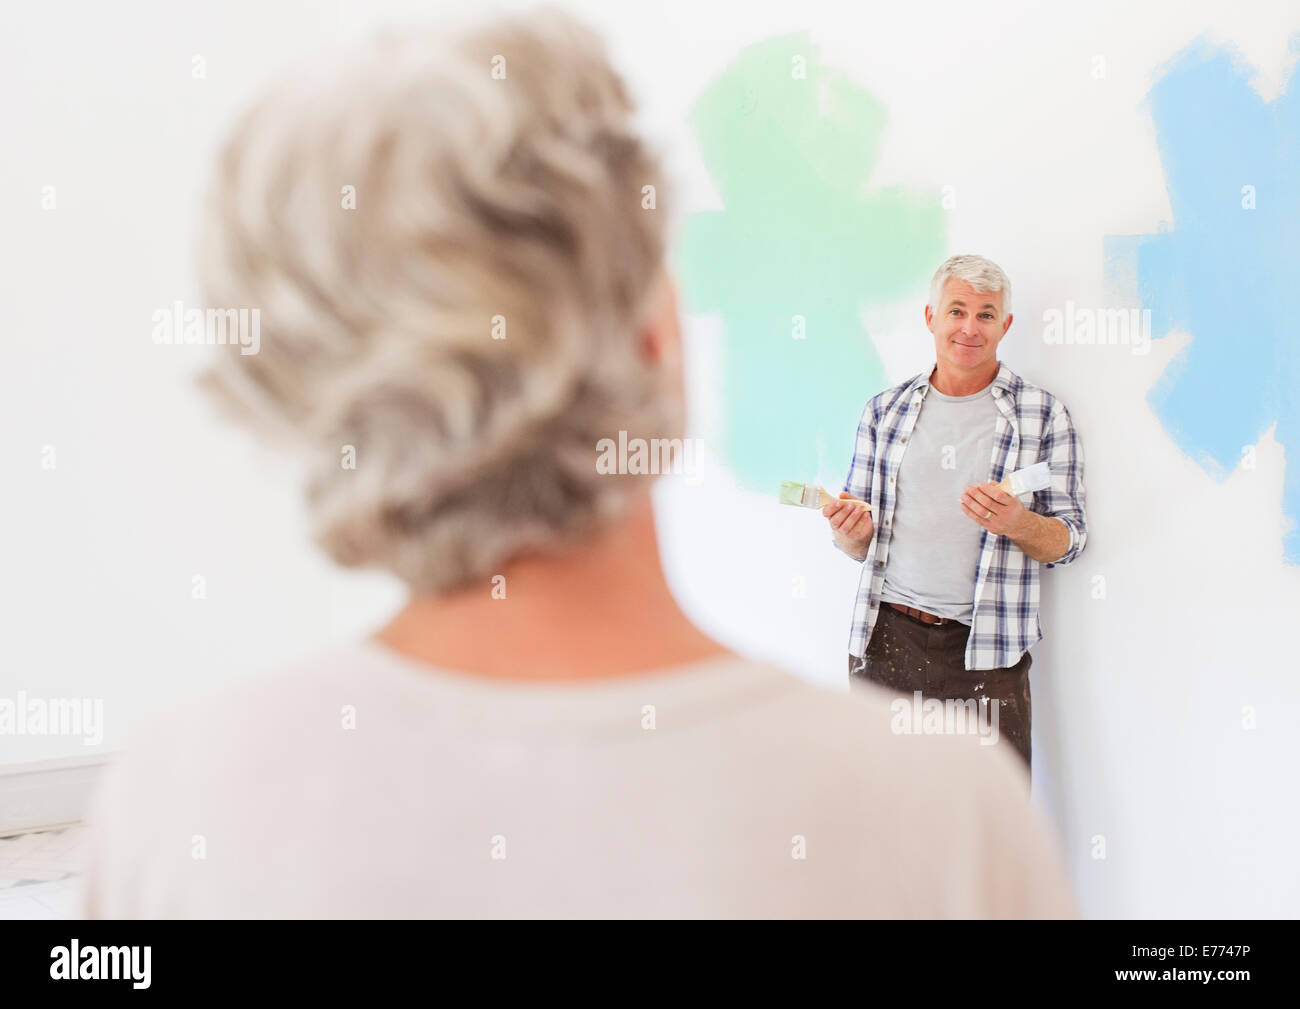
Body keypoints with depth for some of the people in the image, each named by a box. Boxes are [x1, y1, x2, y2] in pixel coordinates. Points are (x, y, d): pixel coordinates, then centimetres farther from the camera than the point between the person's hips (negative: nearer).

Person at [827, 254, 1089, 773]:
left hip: (985, 652, -2)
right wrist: (852, 531, -9)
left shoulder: (1044, 415, 3)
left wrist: (1017, 524, -18)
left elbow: (1070, 540, 3)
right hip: (885, 637, 2)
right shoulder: (884, 410, 10)